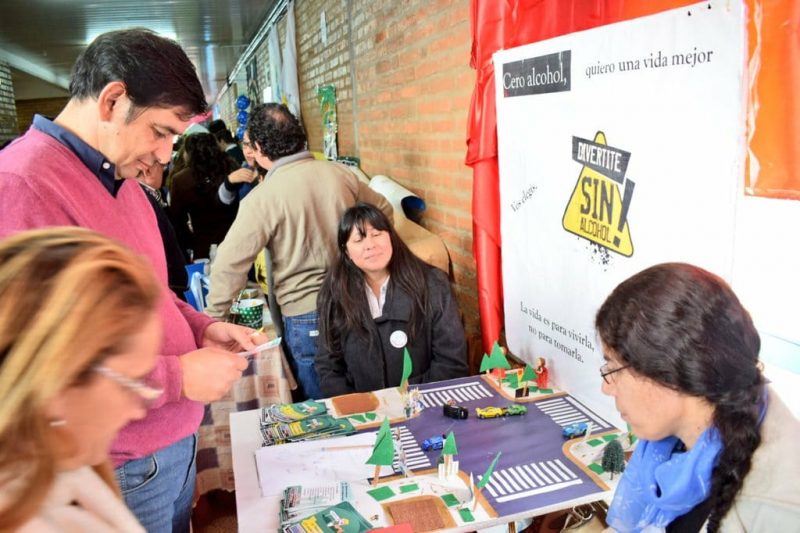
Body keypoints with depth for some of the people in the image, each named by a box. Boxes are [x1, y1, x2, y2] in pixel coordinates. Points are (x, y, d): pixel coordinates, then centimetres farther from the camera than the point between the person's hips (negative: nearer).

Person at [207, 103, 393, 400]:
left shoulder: (263, 198, -15)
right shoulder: (340, 173, -1)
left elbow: (230, 264, -16)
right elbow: (383, 210, 14)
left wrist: (213, 320, -5)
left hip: (307, 315, -5)